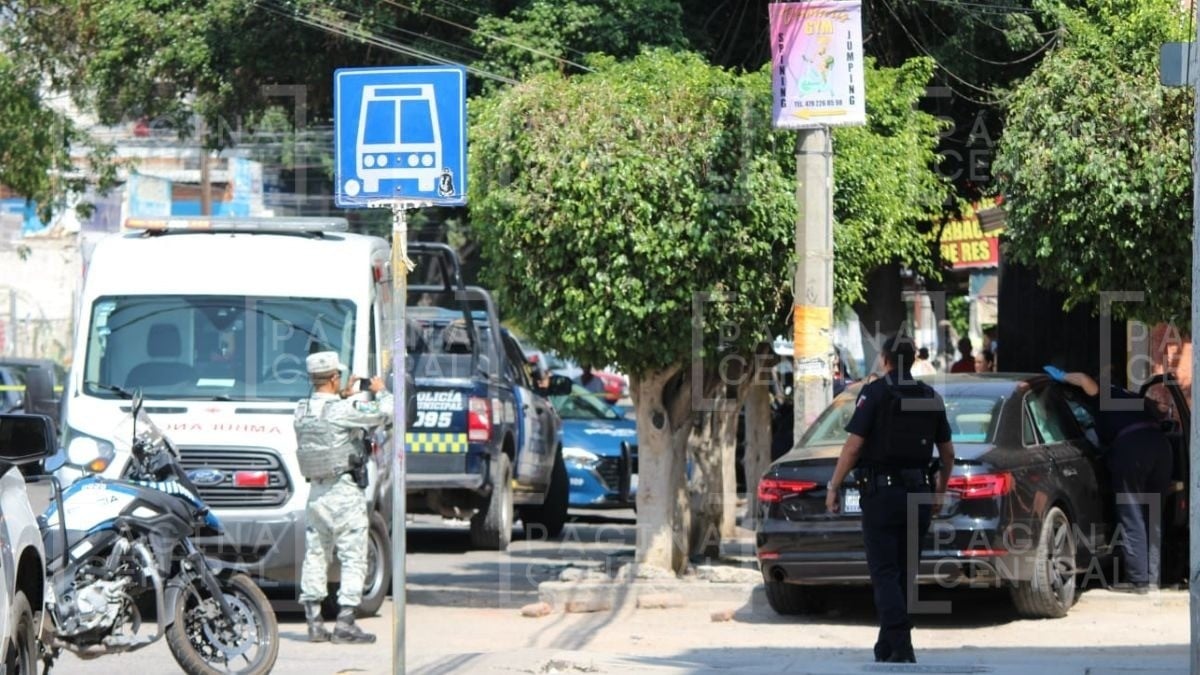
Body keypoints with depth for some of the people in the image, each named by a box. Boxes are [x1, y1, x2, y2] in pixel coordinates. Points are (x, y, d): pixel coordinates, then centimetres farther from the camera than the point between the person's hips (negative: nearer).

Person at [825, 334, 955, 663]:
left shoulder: (875, 392, -7)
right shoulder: (931, 397, 10)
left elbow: (853, 445, -13)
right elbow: (947, 453, 15)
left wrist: (833, 487, -6)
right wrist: (940, 491, 28)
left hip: (881, 492, -5)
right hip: (918, 494, 5)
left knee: (885, 573, -6)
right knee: (904, 572, 13)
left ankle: (901, 645, -20)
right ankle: (888, 645, 17)